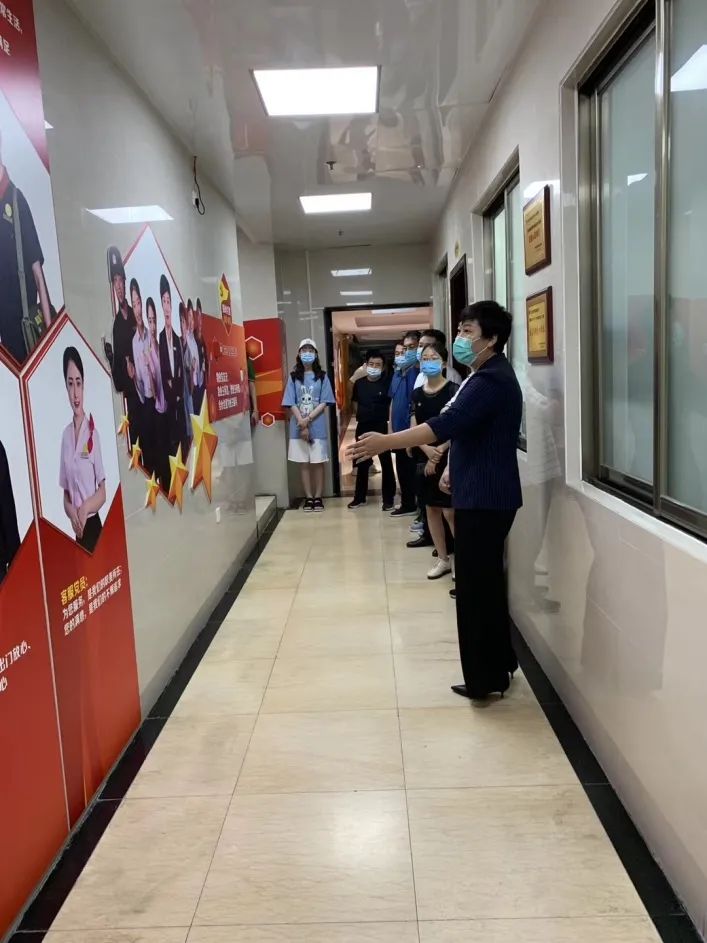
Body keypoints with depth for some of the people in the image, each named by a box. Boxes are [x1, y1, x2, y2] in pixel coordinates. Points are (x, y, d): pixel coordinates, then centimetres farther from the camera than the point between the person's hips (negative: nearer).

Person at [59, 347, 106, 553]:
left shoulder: (93, 431, -9)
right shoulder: (65, 435, 4)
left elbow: (102, 492, -4)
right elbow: (65, 493, 10)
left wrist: (86, 507, -20)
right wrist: (70, 511, -9)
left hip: (94, 524, -4)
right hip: (75, 529, 4)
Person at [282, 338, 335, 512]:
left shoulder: (322, 377, 3)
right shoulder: (294, 377, 5)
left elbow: (324, 403, -4)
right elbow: (291, 404, -1)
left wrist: (308, 419, -15)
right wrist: (302, 423, -13)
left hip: (317, 426, -1)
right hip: (298, 427, 1)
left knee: (318, 463, 3)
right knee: (304, 463, 6)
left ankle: (318, 497, 12)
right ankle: (308, 497, 14)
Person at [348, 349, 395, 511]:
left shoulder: (387, 383, -7)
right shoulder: (359, 383, 3)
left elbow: (392, 406, -6)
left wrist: (391, 427, -12)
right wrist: (363, 414, 5)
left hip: (382, 427, -3)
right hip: (363, 427, 4)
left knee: (386, 463, 5)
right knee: (362, 464, 12)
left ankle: (388, 499, 15)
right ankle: (360, 497, 24)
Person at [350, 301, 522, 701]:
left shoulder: (492, 380, -19)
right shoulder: (489, 376, 16)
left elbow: (447, 424, -29)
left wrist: (385, 442, -30)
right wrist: (455, 468, 21)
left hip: (485, 497, -11)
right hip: (482, 493, 11)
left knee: (477, 586, -3)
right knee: (486, 582, 18)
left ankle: (486, 678, 8)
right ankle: (498, 665, 30)